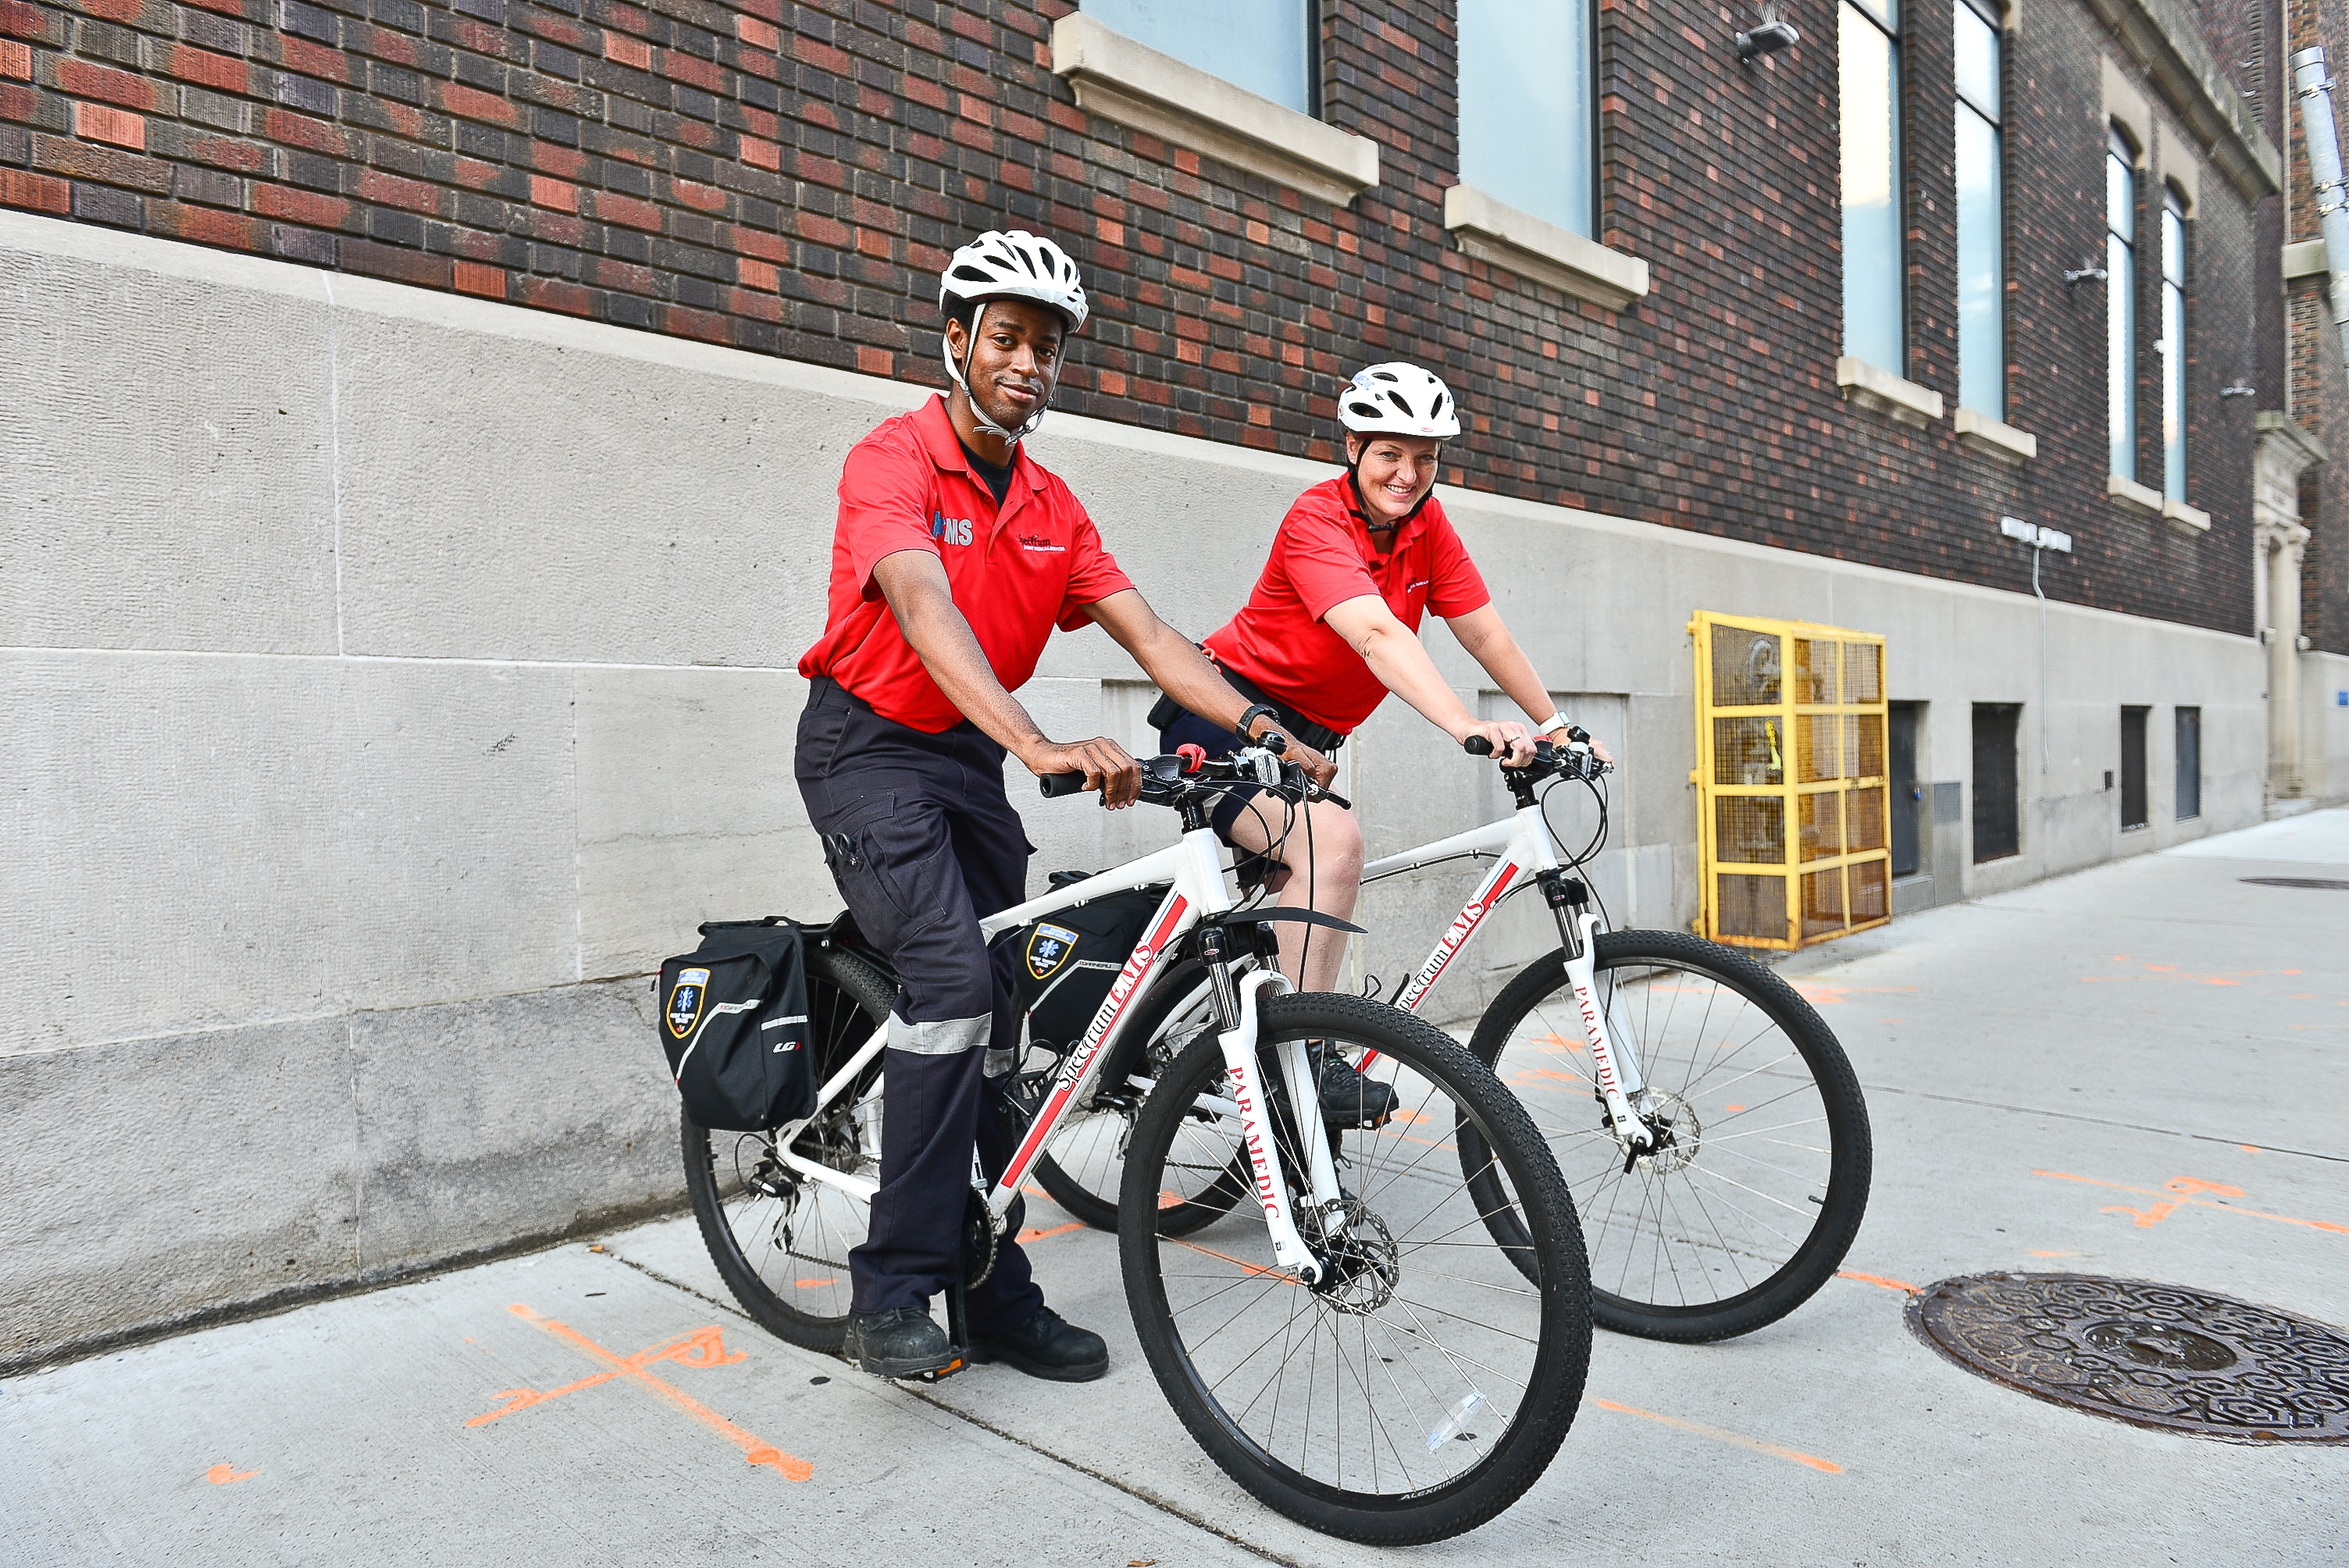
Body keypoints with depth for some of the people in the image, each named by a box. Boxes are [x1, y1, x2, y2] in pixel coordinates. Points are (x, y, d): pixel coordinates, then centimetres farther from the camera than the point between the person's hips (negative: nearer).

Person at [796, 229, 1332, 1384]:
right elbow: (926, 610, -33)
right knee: (950, 980, -24)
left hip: (969, 756, 7)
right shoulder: (892, 460, -15)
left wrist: (1261, 726, -15)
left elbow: (1145, 632, -1)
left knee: (994, 1028, 5)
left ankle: (996, 1297, 16)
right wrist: (1040, 745, -48)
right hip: (868, 746, -6)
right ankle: (889, 1294, -11)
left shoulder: (1051, 506, 6)